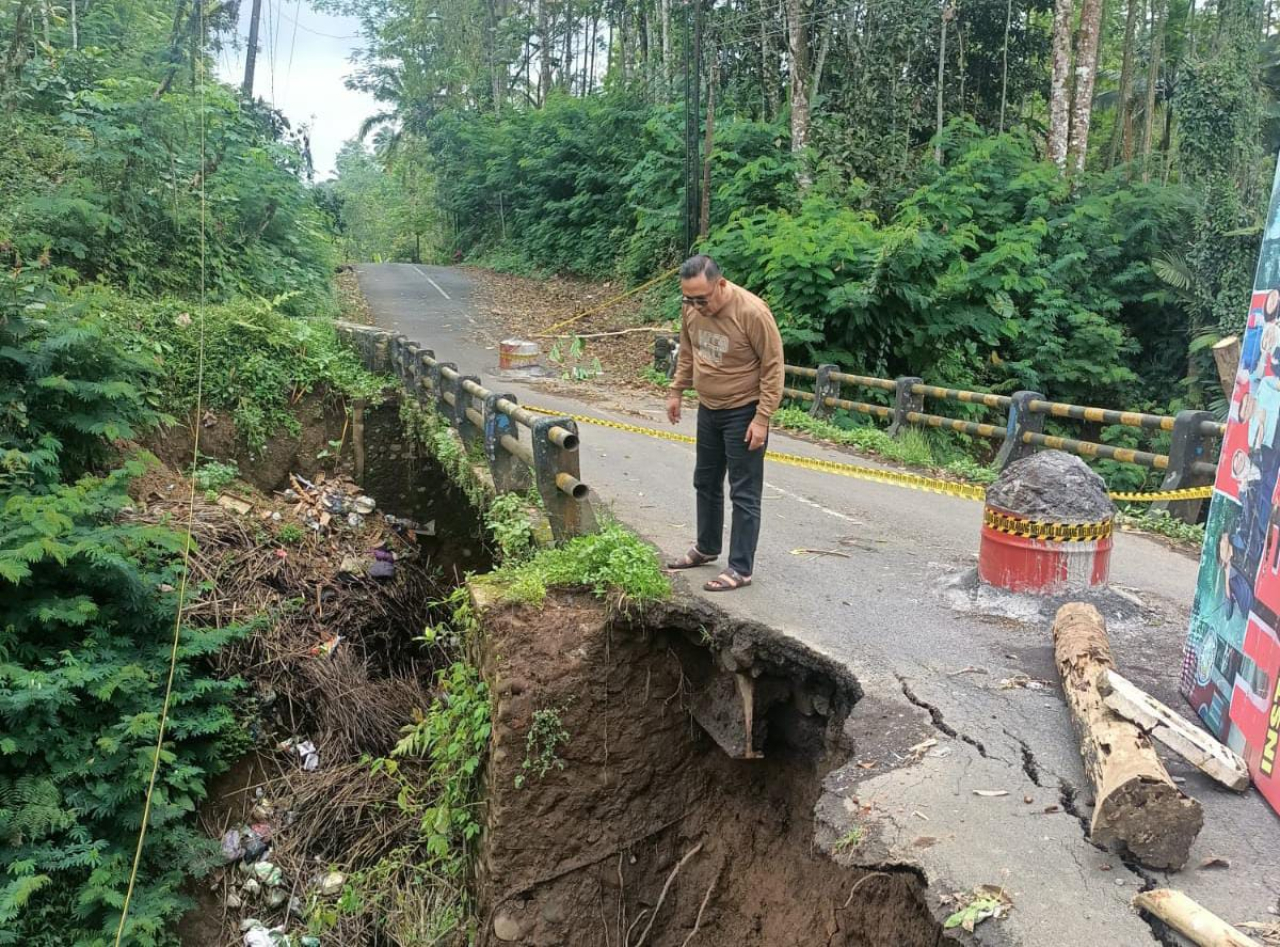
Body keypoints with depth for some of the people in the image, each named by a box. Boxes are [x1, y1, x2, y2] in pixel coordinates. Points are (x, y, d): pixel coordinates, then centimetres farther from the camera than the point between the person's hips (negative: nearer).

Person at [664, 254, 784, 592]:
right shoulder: (691, 307, -6)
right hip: (708, 409, 7)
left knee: (744, 494, 0)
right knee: (706, 482, 20)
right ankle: (707, 548, 37)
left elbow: (773, 367, -20)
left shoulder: (753, 312, -25)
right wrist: (676, 391, 12)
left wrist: (762, 418, -21)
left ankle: (741, 569, 8)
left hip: (743, 413, -7)